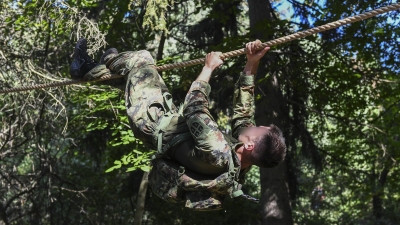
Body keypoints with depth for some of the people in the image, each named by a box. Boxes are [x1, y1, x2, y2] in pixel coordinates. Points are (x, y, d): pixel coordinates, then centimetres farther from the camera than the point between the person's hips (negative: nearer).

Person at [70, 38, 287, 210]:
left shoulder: (218, 156, -43)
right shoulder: (241, 160, -20)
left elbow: (195, 109, -35)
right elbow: (243, 111, -7)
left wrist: (208, 68, -22)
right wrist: (251, 66, -13)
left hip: (154, 124, -7)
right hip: (173, 121, 7)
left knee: (140, 59, 5)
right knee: (144, 66, 19)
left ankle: (87, 68, 33)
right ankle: (89, 70, 44)